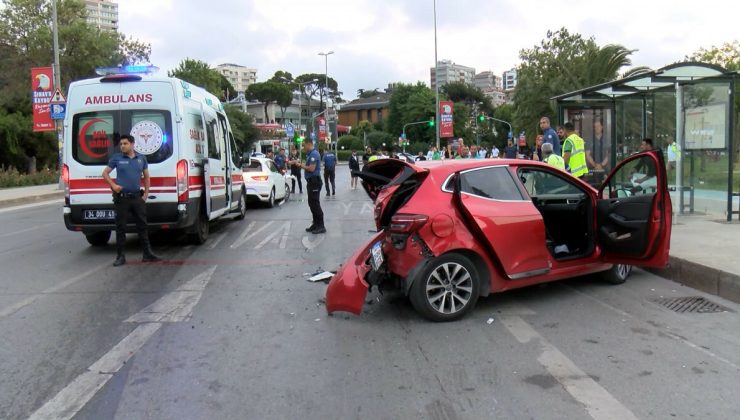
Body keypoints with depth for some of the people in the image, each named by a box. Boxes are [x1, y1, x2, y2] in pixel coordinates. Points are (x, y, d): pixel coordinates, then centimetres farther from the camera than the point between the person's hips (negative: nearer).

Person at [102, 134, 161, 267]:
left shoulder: (141, 158, 8)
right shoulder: (116, 158, 1)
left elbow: (146, 176, 16)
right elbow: (105, 173, 7)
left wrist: (146, 193, 8)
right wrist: (113, 185, -8)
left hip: (137, 197, 3)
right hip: (122, 198, -2)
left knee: (142, 226, 5)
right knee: (121, 227, 2)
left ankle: (147, 254, 12)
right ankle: (120, 256, 9)